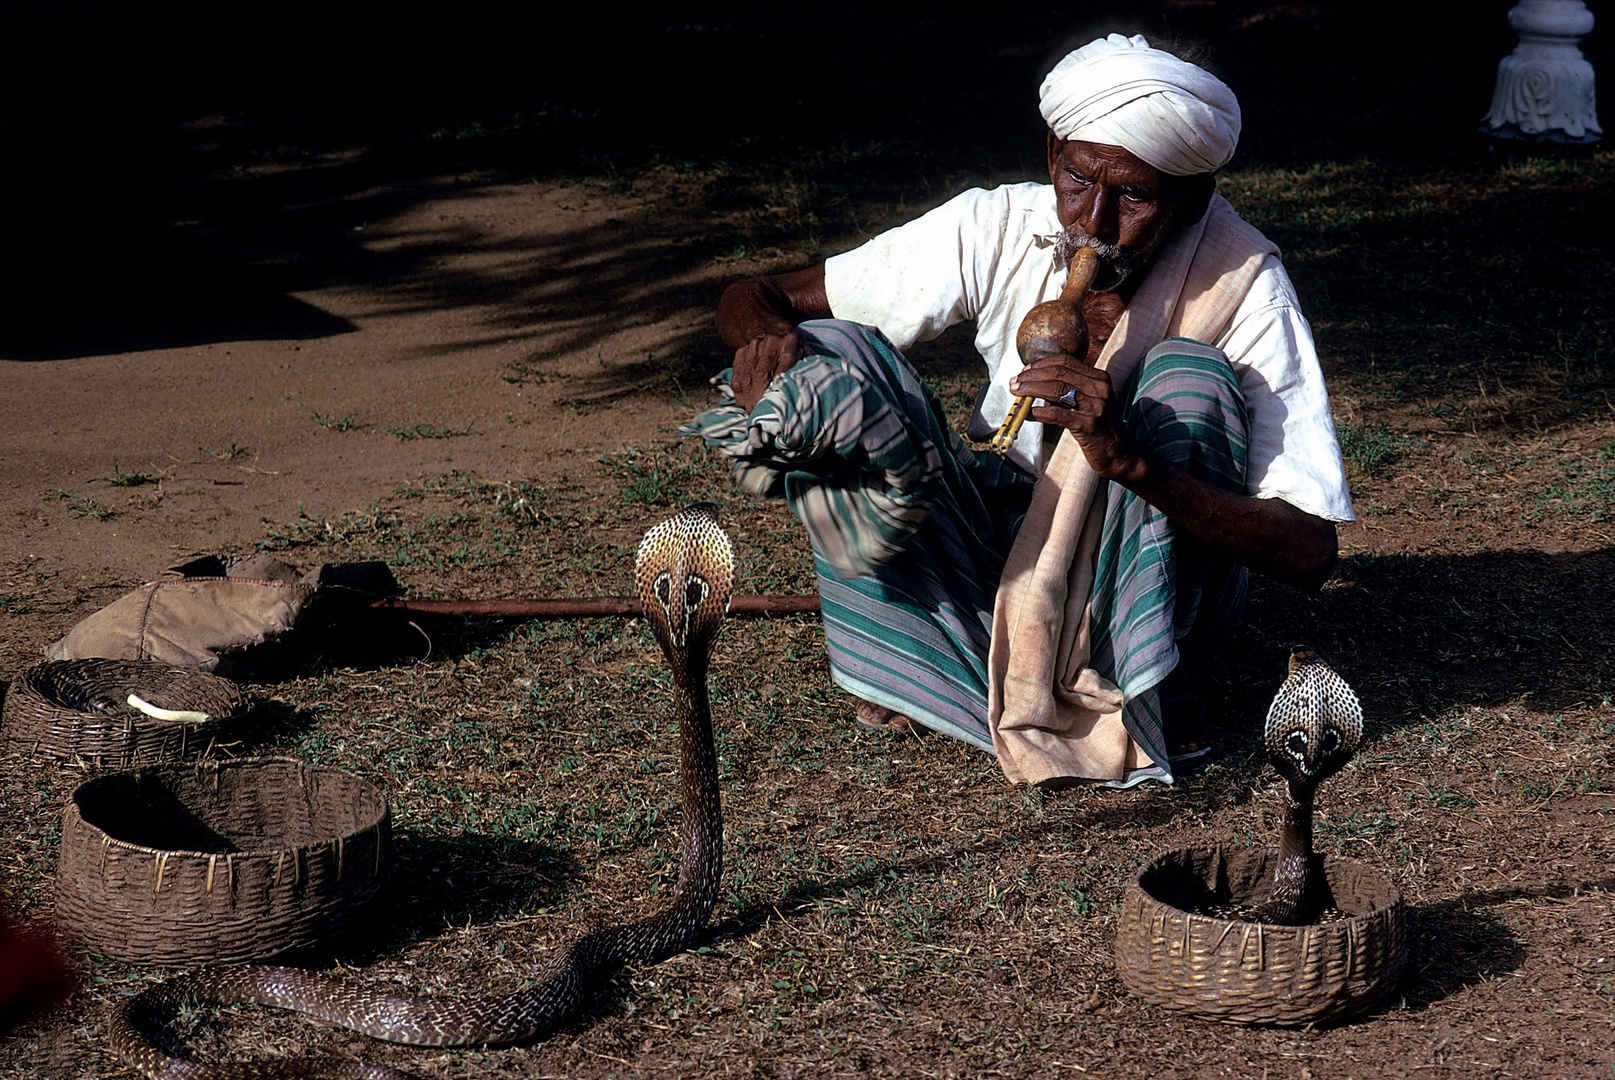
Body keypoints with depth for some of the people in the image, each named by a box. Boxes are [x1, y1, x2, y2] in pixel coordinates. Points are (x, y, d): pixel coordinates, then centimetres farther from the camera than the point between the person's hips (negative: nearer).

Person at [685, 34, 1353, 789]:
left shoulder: (1241, 285, -20)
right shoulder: (998, 227, -13)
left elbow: (1311, 552, -27)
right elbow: (755, 299, -8)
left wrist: (1135, 460, -42)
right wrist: (766, 337, -34)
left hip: (1151, 577, -2)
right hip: (1000, 552, 2)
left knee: (1189, 376, -30)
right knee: (825, 356, -20)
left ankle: (1156, 693, -17)